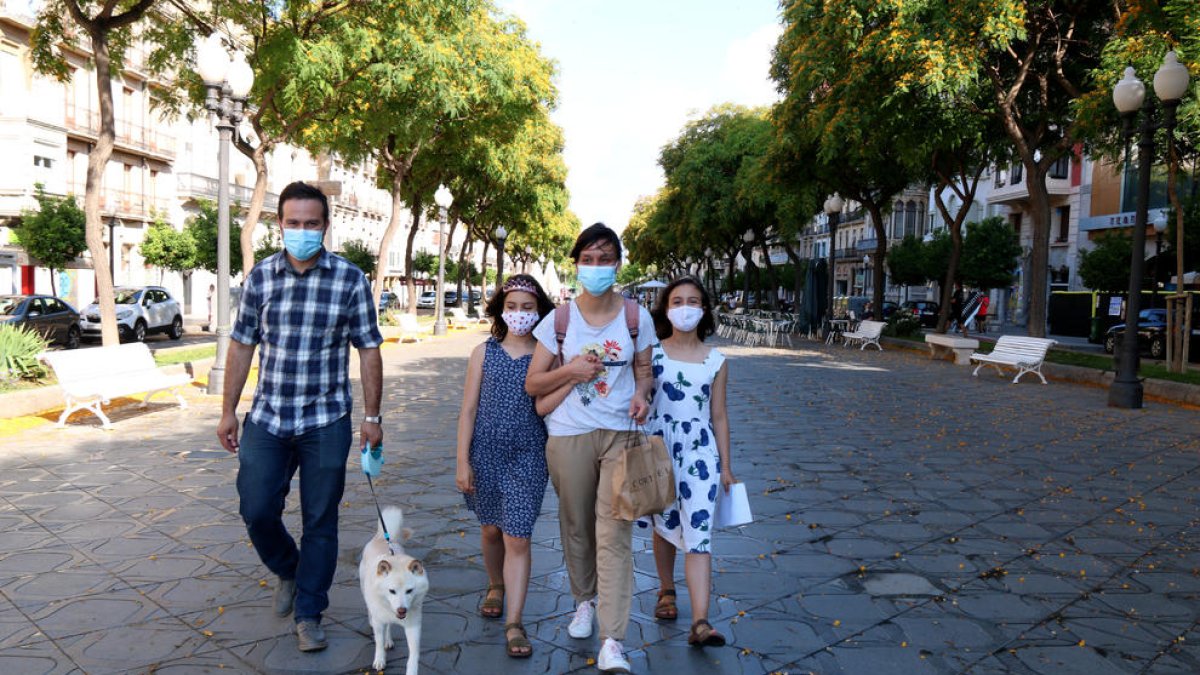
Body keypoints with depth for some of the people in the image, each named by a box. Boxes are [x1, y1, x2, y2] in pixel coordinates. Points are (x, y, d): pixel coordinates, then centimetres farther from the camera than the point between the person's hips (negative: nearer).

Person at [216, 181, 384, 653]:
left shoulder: (349, 279, -4)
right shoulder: (261, 276, 3)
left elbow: (368, 350, -2)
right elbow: (242, 345, 9)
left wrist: (372, 416, -4)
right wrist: (228, 410, 8)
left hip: (326, 423, -2)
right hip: (267, 418, 3)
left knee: (320, 522, 5)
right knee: (257, 511, 4)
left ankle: (309, 615, 22)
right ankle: (287, 570, 36)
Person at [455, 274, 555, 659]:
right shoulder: (484, 353, 1)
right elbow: (468, 409, 1)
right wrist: (462, 461, -3)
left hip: (527, 457, -2)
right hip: (485, 453, 2)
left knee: (517, 538, -3)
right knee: (490, 529, 18)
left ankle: (514, 624, 5)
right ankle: (495, 587, 45)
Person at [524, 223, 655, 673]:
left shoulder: (637, 317, 2)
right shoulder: (559, 320, 1)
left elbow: (644, 371, 12)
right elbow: (532, 384, 4)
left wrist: (641, 395, -11)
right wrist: (568, 371, -14)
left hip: (620, 435, -1)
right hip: (569, 436, 1)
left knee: (614, 534, -6)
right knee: (576, 526, 13)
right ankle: (584, 601, 38)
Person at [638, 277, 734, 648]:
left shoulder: (716, 361, 3)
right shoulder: (651, 353, -1)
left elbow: (719, 416, 7)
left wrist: (726, 466, 7)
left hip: (699, 452, 0)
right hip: (659, 448, 0)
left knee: (699, 534, -8)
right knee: (664, 524, 15)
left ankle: (700, 623, -9)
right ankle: (667, 591, 38)